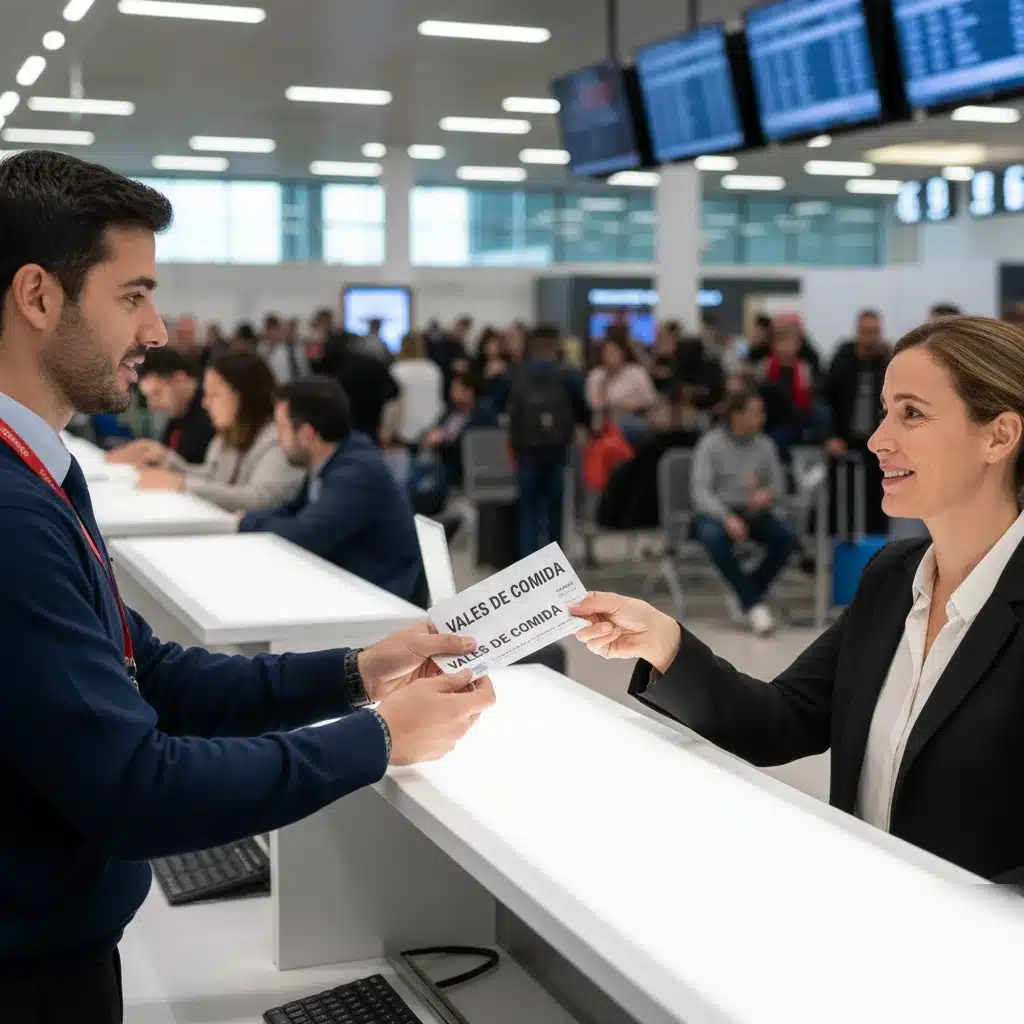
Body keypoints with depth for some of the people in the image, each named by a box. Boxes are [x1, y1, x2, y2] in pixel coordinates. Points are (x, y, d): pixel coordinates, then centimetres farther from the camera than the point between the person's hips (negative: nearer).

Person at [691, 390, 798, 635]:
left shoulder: (765, 445, 3)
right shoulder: (711, 444, -8)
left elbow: (779, 486, 3)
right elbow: (701, 492, -16)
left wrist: (768, 494, -23)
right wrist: (727, 517, -33)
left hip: (753, 513, 4)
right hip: (716, 513, -3)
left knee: (787, 537, -25)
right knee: (714, 536, -38)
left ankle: (750, 593, -8)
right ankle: (753, 604, -29)